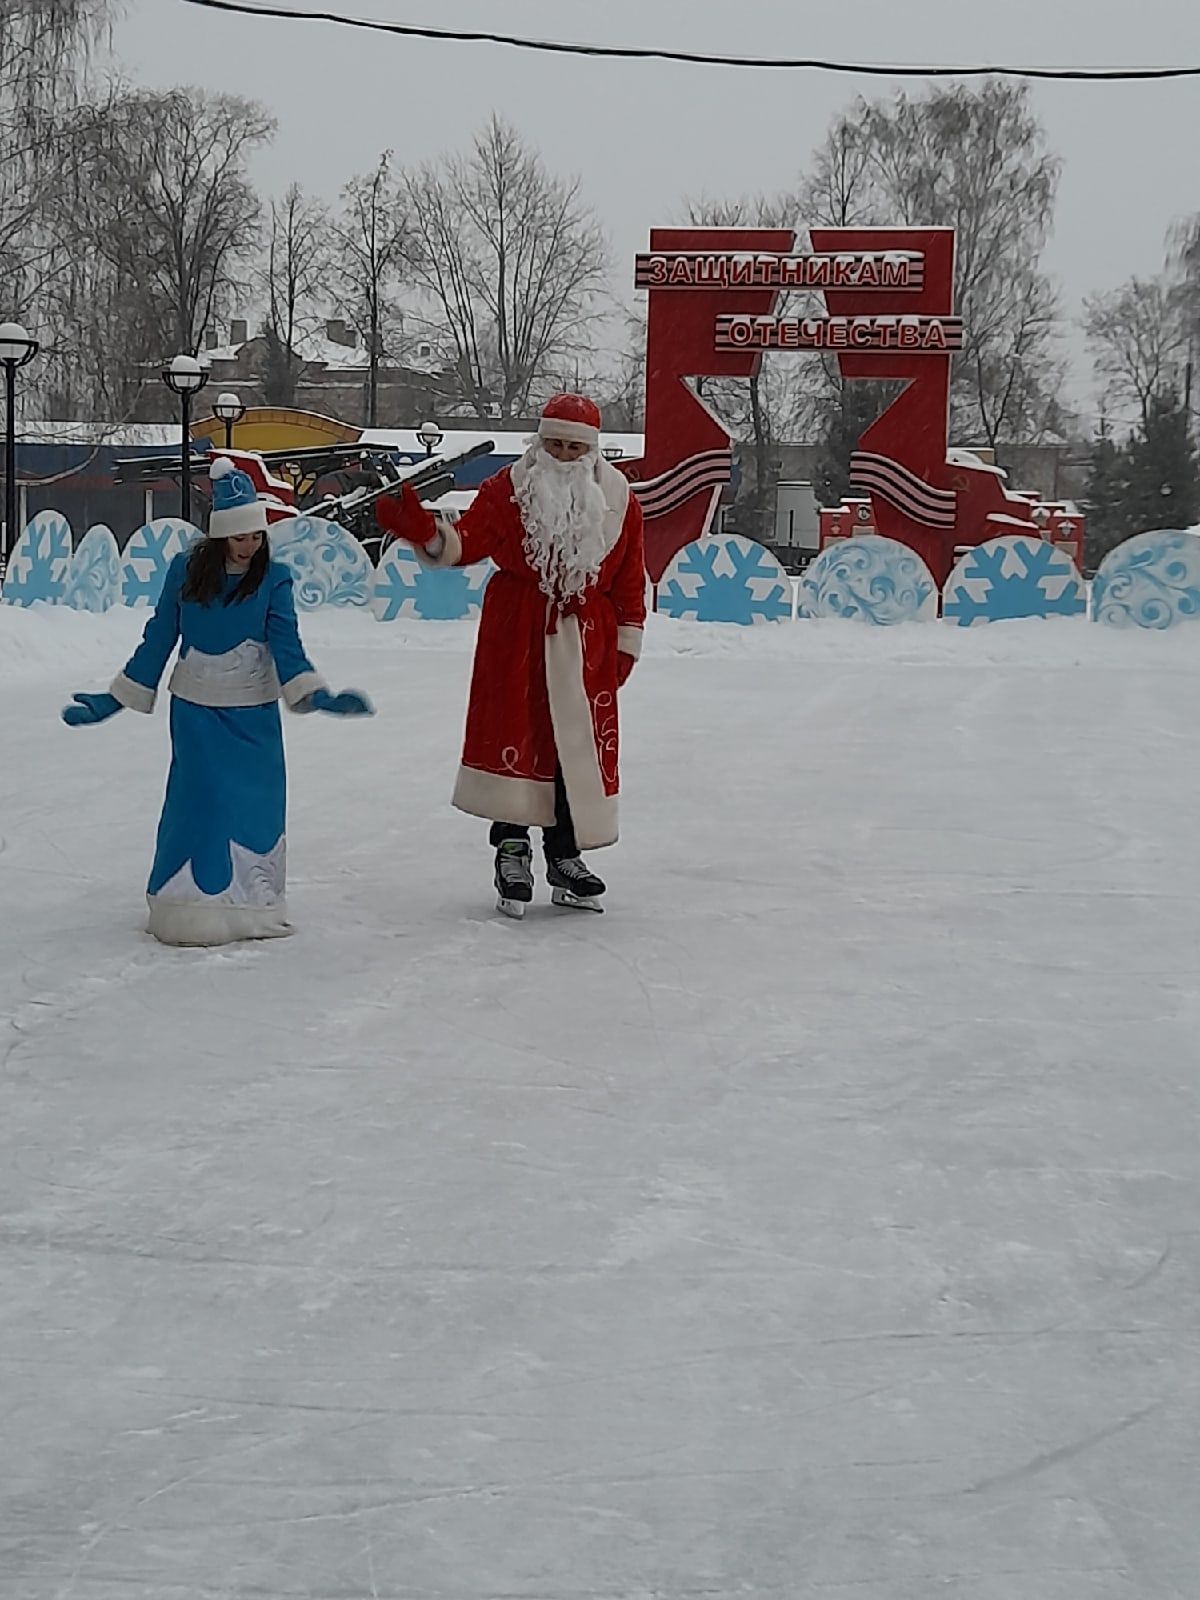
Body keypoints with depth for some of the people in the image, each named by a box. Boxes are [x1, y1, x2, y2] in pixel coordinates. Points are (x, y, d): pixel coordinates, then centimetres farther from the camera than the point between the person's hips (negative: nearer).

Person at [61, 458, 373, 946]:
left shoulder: (273, 578, -7)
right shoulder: (185, 571, -5)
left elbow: (286, 646, -12)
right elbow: (157, 641, 2)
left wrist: (317, 695, -29)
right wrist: (113, 700, 2)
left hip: (254, 716, 0)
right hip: (196, 713, 0)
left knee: (258, 805, 1)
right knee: (198, 801, -5)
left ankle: (252, 903, 15)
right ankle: (189, 904, 5)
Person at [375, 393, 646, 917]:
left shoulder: (619, 501, 5)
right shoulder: (509, 489, -1)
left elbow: (630, 580, 9)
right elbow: (468, 540, -11)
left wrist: (626, 644, 9)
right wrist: (425, 531, -31)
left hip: (586, 643, 2)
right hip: (515, 638, -2)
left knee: (581, 745, 4)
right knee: (514, 736, -3)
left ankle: (566, 855, 16)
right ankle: (512, 847, 7)